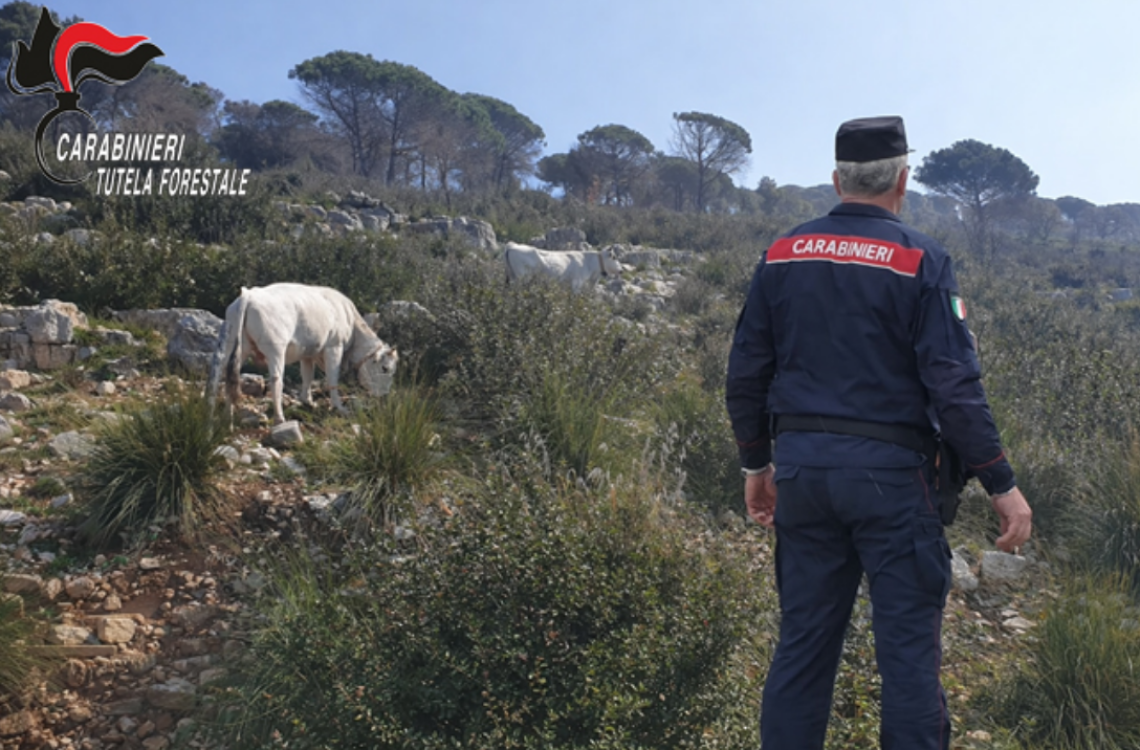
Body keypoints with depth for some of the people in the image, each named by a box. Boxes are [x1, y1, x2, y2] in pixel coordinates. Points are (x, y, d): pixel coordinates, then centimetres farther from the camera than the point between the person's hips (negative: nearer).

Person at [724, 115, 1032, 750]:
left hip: (801, 466, 4)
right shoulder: (921, 261, -6)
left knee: (803, 642, 13)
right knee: (909, 646, 5)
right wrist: (1002, 485, -4)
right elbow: (955, 386, -12)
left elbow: (746, 373, 8)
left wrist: (756, 463, 18)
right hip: (890, 471, -4)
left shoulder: (783, 255, 6)